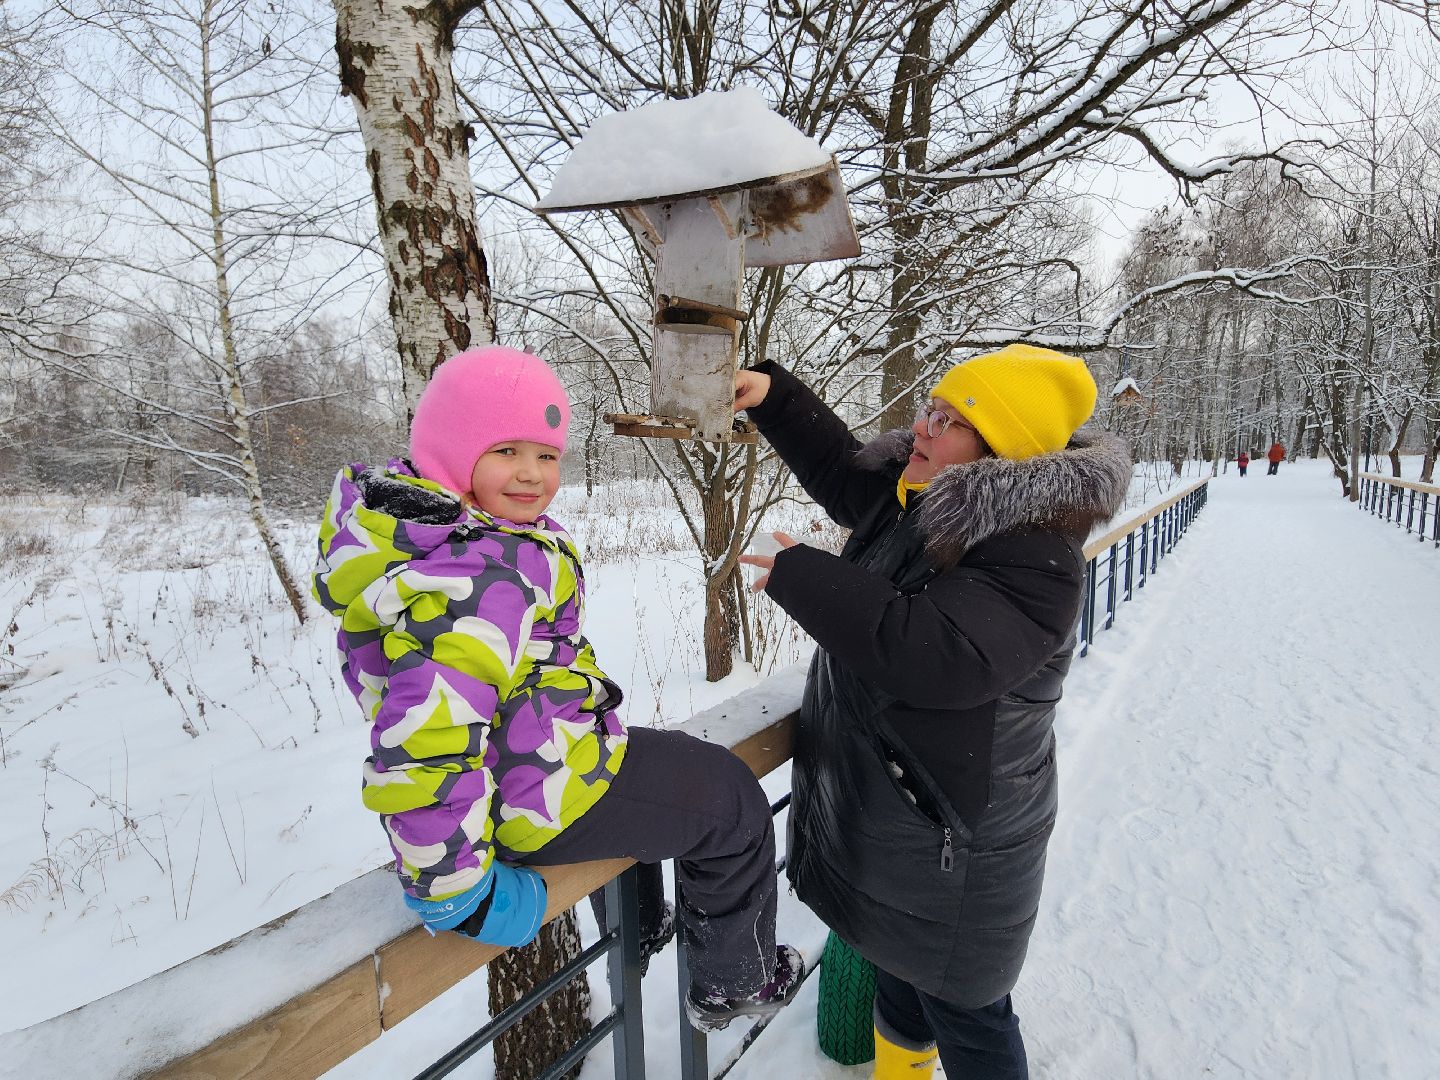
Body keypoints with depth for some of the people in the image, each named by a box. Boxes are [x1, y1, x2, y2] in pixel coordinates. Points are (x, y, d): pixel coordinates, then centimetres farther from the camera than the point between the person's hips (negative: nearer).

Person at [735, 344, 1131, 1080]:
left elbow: (935, 653, -38)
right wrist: (772, 394, 4)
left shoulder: (1035, 558, -27)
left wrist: (799, 576, -30)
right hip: (874, 806, 9)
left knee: (962, 1011, 14)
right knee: (894, 964, 31)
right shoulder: (913, 496, -1)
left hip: (950, 843, -8)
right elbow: (839, 468, 15)